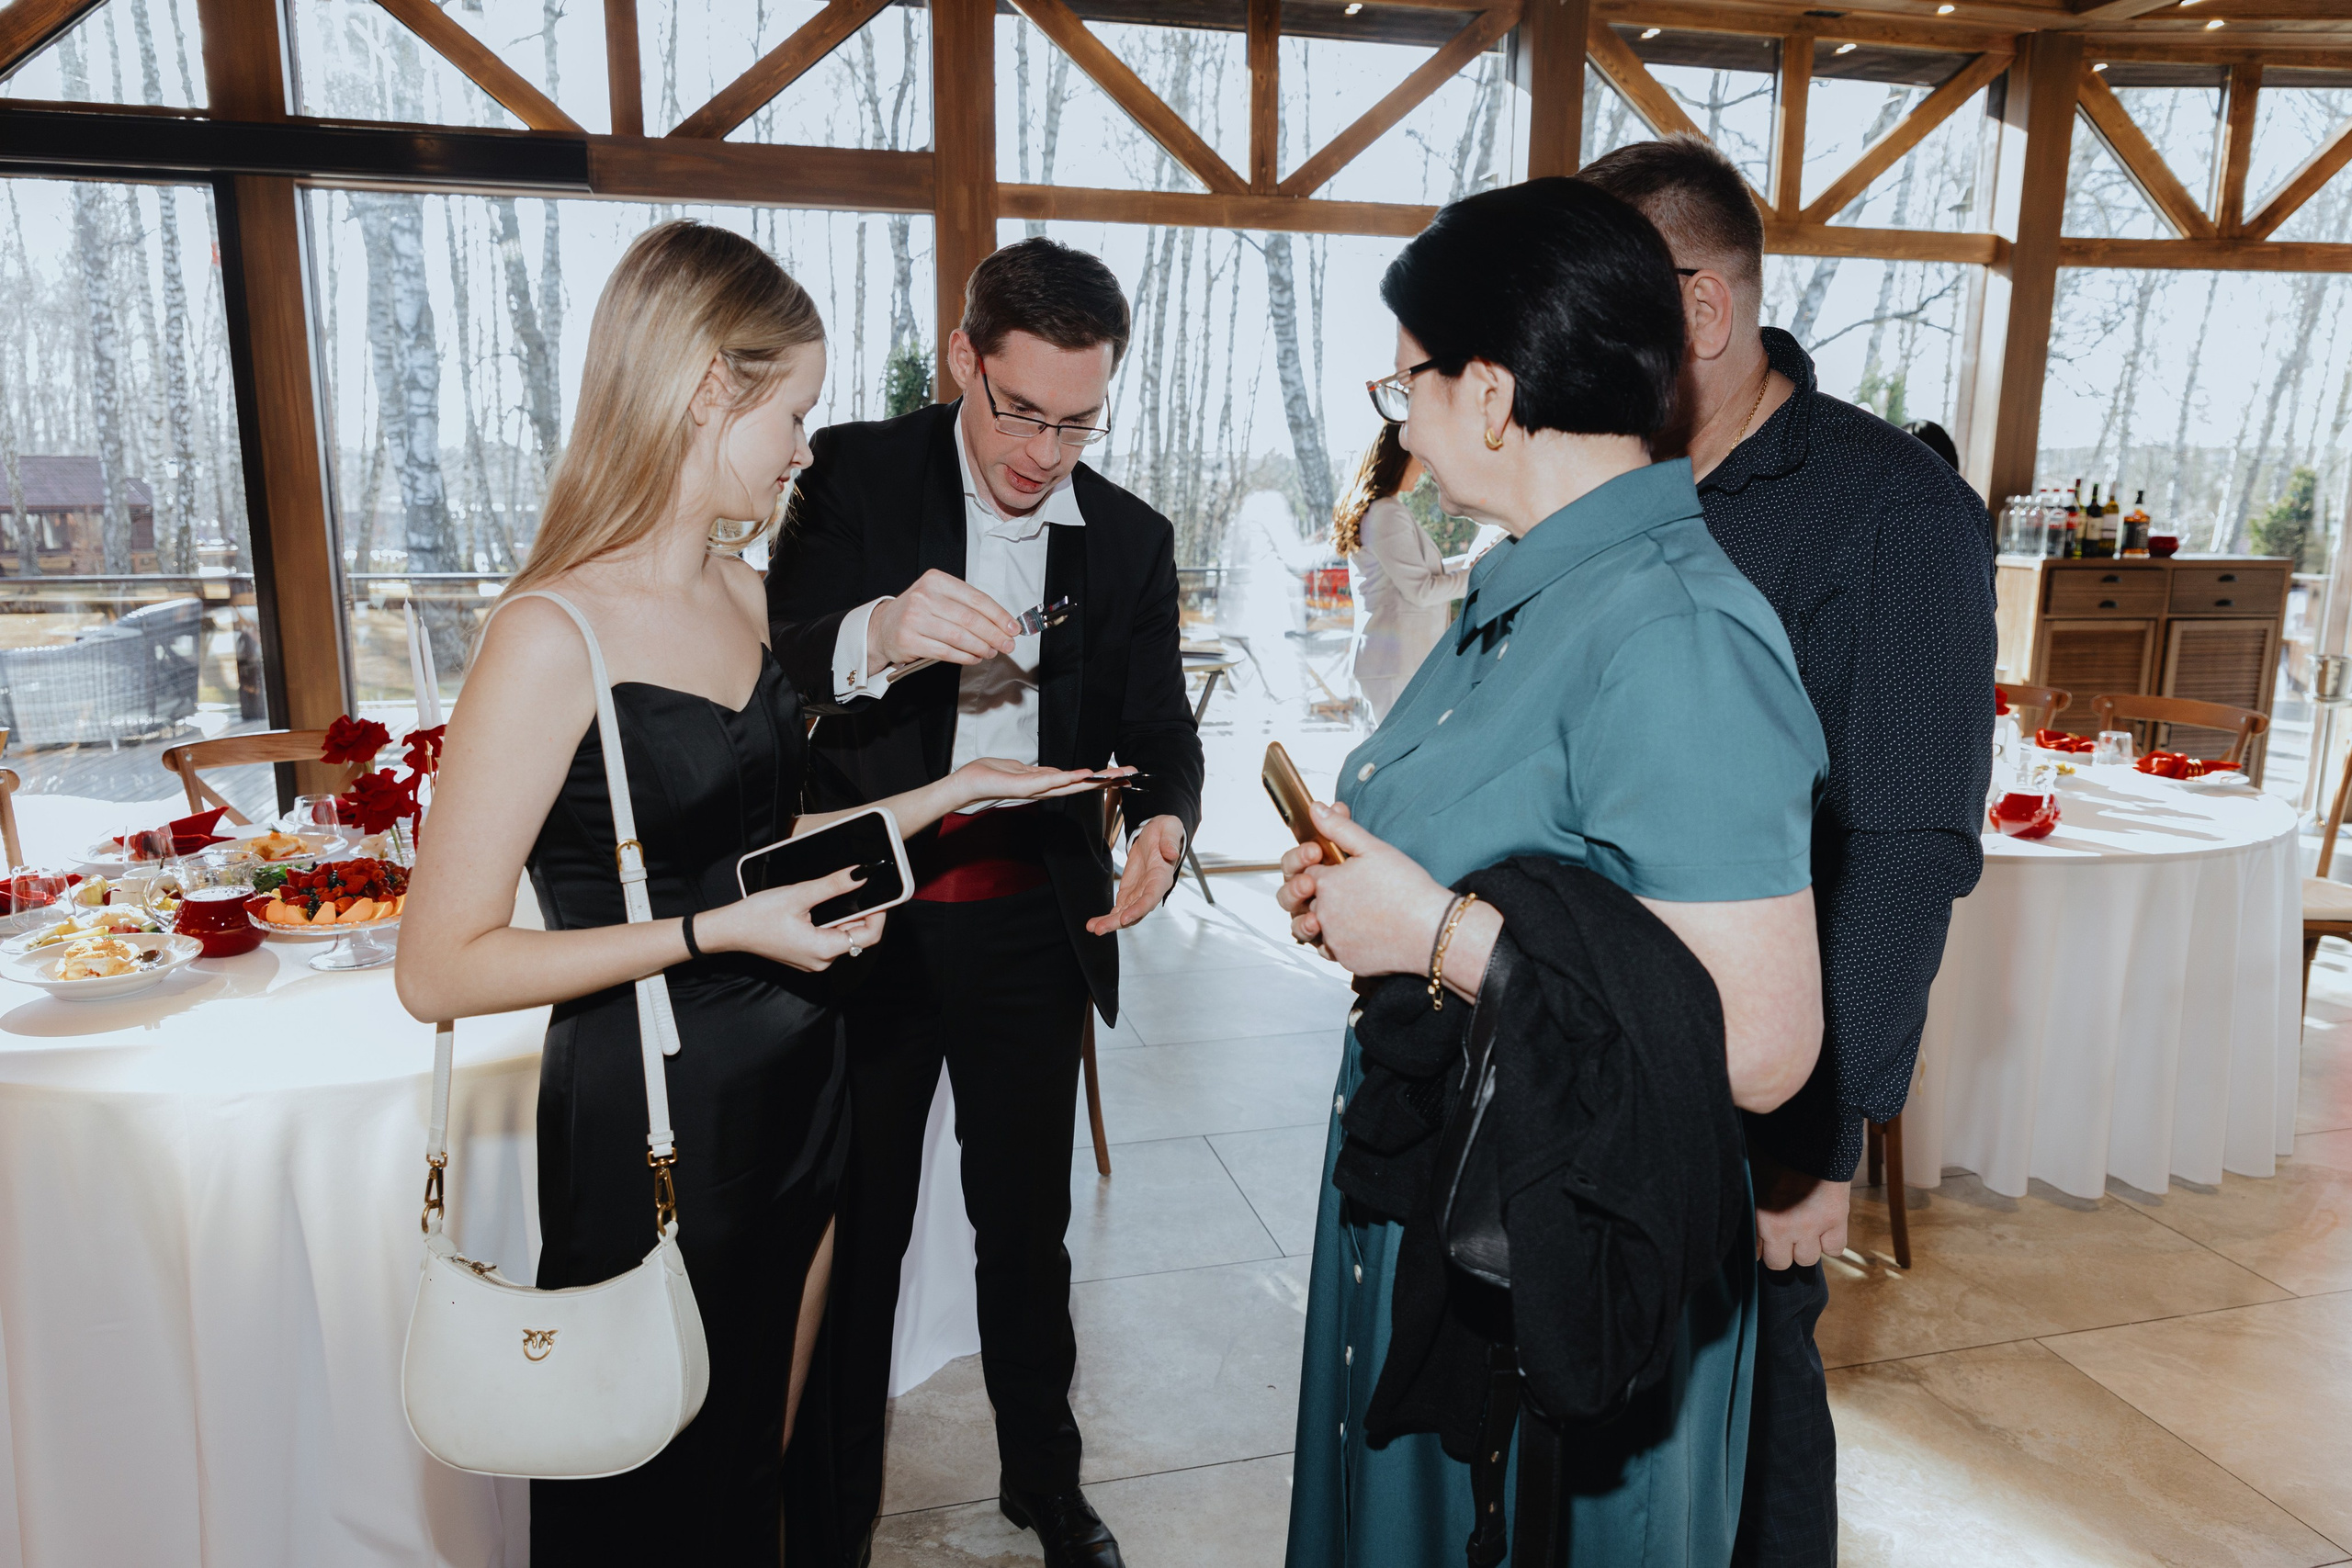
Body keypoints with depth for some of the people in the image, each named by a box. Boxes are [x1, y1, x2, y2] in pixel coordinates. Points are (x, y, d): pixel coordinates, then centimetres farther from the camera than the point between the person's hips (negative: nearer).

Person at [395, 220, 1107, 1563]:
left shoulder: (743, 596, 5)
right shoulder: (553, 637, -20)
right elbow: (441, 968, -20)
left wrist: (950, 791, 9)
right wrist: (712, 933, -23)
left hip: (797, 1098, 7)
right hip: (652, 1133, -7)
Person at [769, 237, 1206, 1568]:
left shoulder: (1132, 538, 2)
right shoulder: (858, 476, -6)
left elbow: (1161, 731, 2)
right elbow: (770, 680, -14)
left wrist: (1164, 822, -22)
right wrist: (875, 636, -37)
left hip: (1034, 925, 2)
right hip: (866, 912, -2)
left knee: (1028, 1223, 18)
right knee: (854, 1234, 11)